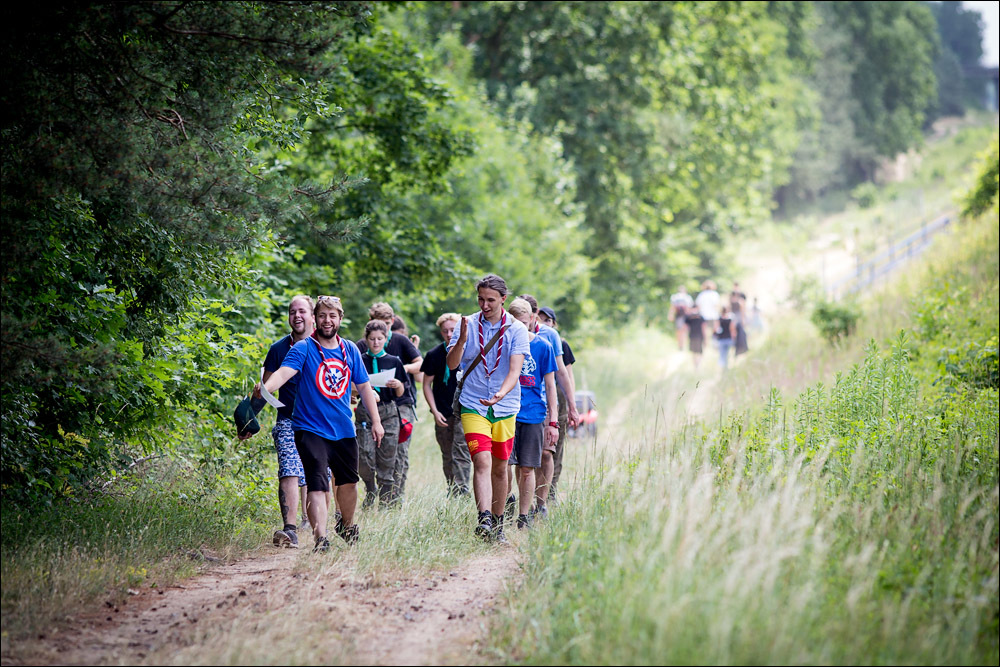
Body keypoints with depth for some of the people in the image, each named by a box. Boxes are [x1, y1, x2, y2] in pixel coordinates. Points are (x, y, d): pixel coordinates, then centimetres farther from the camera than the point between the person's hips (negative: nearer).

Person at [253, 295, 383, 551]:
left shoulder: (350, 350, 7)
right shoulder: (304, 348, -8)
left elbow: (364, 386, 15)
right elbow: (285, 372, -25)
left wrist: (376, 421, 12)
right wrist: (264, 387, -45)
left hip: (344, 430, 5)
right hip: (311, 429, -5)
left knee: (348, 481, 18)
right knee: (317, 485, -17)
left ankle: (347, 525, 43)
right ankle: (320, 539, -21)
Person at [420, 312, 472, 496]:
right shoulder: (434, 355, -1)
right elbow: (427, 384, 5)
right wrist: (435, 411, -4)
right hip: (443, 414, 2)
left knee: (461, 453, -13)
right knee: (447, 456, 8)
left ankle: (461, 492, -18)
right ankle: (451, 492, 17)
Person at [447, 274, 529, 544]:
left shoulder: (516, 330, -2)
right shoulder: (467, 325, 1)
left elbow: (515, 369, -13)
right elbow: (452, 364, -4)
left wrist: (501, 394, -31)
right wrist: (461, 341, -23)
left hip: (505, 408, 1)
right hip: (473, 406, -1)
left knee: (500, 468, 9)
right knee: (482, 462, -18)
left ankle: (497, 524, 23)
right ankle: (484, 520, -29)